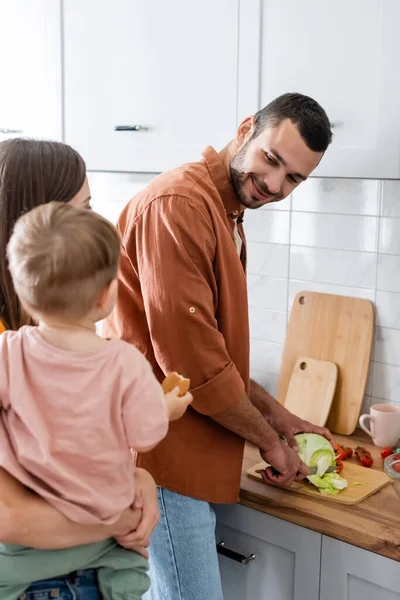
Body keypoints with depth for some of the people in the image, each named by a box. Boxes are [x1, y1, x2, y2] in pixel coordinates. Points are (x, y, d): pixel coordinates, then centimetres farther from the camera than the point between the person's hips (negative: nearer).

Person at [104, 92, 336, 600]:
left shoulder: (227, 216, 15)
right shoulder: (179, 203, -18)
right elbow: (189, 356, -22)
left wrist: (276, 414, 16)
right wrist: (268, 439, -9)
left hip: (188, 450, 10)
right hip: (164, 451, -10)